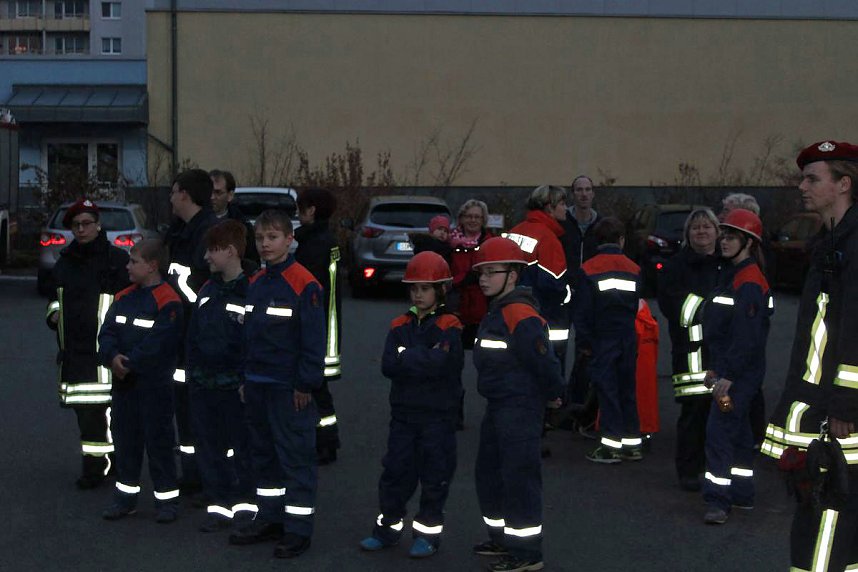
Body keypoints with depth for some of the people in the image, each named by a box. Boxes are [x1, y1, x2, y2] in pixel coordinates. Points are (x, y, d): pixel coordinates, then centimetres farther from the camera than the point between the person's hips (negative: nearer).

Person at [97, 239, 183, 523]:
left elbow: (157, 344, -20)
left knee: (158, 439, -1)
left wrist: (128, 363, -18)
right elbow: (107, 332, 4)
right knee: (125, 438, 14)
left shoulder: (168, 302, -13)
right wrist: (112, 357, -15)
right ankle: (125, 496, 25)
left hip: (154, 383, -7)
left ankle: (167, 498, 9)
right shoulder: (123, 298, 10)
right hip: (123, 382, 7)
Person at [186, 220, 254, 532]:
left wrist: (247, 380, -16)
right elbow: (193, 336, 16)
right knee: (209, 448, 12)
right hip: (203, 386, 7)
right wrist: (192, 372, 11)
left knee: (243, 447, 4)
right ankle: (219, 505, 22)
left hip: (235, 386, -7)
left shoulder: (250, 292, -12)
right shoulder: (207, 290, 11)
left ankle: (246, 506, 15)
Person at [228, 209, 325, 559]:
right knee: (263, 452, 16)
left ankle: (298, 529, 6)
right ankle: (270, 519, 28)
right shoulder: (255, 284, 11)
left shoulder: (304, 285, -13)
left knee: (296, 456, -1)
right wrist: (243, 379, 14)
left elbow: (313, 339, -14)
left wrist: (306, 384, -15)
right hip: (257, 385, 8)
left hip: (290, 388, -8)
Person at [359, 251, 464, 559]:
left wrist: (405, 356, -13)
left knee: (434, 475, 5)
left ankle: (428, 532, 18)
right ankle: (388, 527, 22)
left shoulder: (449, 326, -8)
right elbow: (388, 365, -5)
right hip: (403, 412, 4)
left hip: (437, 415, -4)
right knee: (395, 471, 10)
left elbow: (439, 364, -23)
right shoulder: (400, 326, 7)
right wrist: (422, 360, -16)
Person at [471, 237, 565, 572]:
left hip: (520, 409, -11)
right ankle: (503, 538, 33)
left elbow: (544, 360, -23)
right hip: (497, 407, 11)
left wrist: (553, 394, -9)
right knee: (489, 473, 19)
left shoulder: (521, 316, -21)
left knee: (519, 478, -5)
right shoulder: (496, 313, 12)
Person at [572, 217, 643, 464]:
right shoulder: (633, 269, 6)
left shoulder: (588, 270, -6)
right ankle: (632, 442, 16)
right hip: (628, 338, 4)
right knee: (627, 388, 12)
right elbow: (636, 305, 10)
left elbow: (581, 310, -6)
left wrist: (584, 341, 3)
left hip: (603, 339, -4)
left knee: (606, 388, -1)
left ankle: (611, 444, -3)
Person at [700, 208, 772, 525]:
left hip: (741, 374, -10)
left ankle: (718, 500, -12)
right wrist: (715, 368, 20)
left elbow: (747, 336, -23)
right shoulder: (732, 276, 15)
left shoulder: (750, 283, -18)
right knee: (738, 432, 17)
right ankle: (742, 494, 27)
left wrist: (728, 376, -23)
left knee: (719, 430, -13)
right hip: (728, 371, 11)